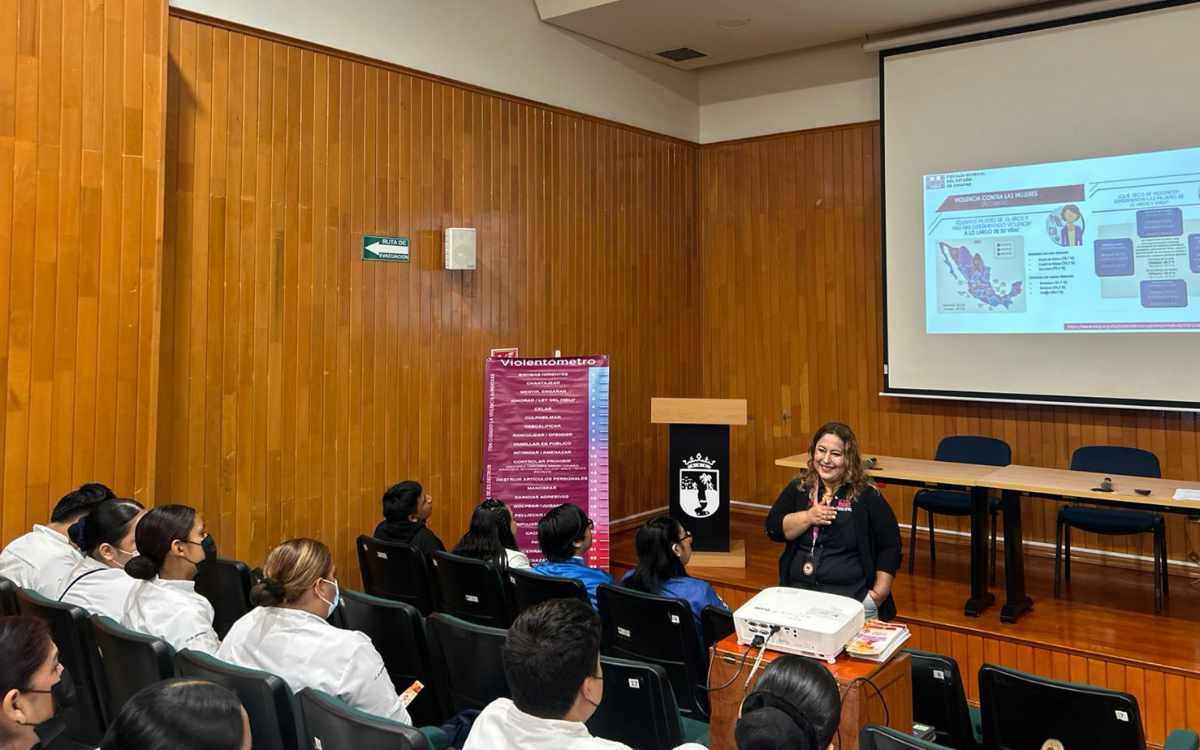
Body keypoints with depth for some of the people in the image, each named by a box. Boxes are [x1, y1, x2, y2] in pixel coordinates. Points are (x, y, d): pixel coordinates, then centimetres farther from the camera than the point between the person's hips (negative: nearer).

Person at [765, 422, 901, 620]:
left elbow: (889, 546, 6)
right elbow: (773, 529, 5)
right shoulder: (798, 488, 11)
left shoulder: (866, 495, 3)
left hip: (852, 594, -1)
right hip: (798, 589, 2)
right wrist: (808, 517, -10)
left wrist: (879, 594, -3)